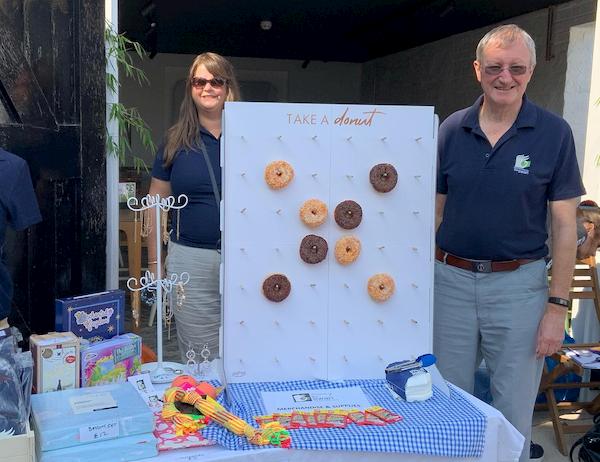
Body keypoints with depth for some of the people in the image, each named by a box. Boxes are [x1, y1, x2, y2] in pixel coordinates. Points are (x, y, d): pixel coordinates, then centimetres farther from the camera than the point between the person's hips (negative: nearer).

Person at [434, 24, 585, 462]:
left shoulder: (554, 134, -5)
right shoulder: (452, 130, 1)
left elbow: (564, 225, -4)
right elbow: (436, 212, 7)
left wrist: (557, 306, -8)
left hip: (519, 283, -2)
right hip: (451, 279, 2)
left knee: (514, 411, 10)